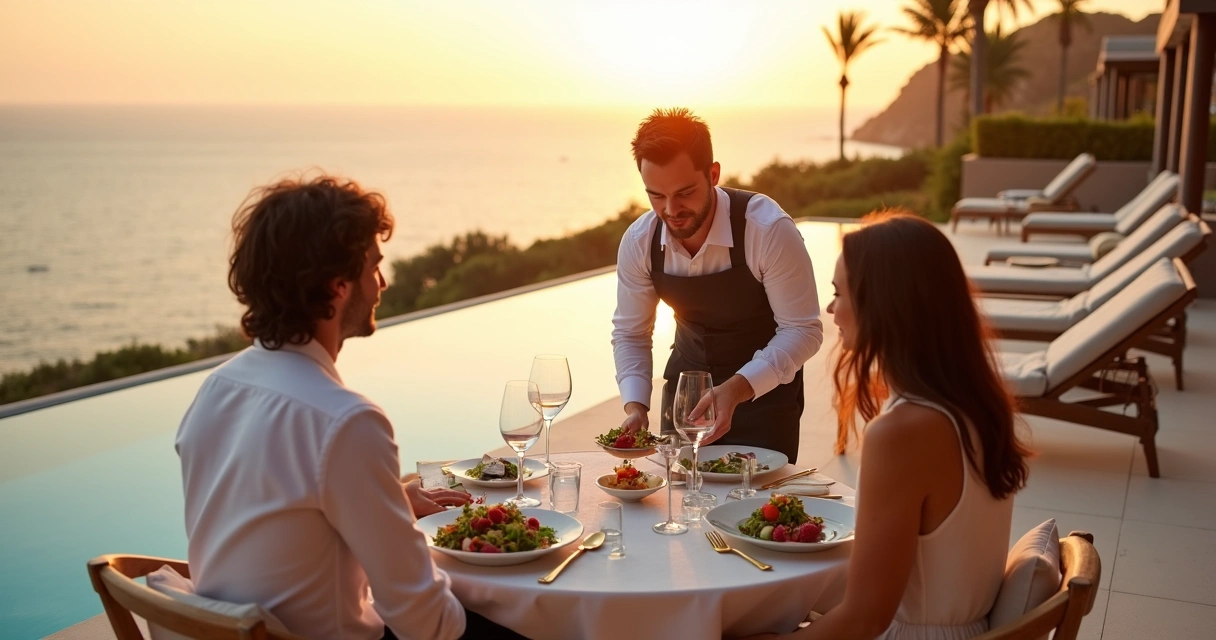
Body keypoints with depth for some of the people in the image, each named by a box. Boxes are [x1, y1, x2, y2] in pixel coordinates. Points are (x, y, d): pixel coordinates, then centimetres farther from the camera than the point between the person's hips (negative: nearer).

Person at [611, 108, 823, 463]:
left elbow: (802, 330, -23)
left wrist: (736, 389, -36)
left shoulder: (768, 229, -27)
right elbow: (630, 334, -2)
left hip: (764, 388, -3)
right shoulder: (639, 242, -14)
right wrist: (635, 405, -19)